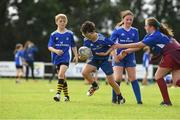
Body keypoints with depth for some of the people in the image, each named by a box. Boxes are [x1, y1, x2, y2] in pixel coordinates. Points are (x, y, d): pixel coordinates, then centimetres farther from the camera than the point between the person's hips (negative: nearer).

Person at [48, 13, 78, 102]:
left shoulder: (70, 34, 4)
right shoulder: (54, 35, 3)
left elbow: (73, 46, 14)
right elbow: (49, 47, -3)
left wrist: (76, 56, 10)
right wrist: (55, 51, -23)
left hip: (66, 57, -2)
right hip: (57, 58, 2)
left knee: (61, 74, -23)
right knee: (62, 77, 8)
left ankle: (58, 93, -28)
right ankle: (66, 96, 19)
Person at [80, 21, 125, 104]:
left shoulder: (102, 39, -25)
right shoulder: (86, 40, -12)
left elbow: (114, 45, -13)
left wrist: (106, 53, -23)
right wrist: (82, 57, -22)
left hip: (105, 60, -4)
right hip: (95, 59, 4)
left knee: (111, 81, -3)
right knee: (84, 72, -21)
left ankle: (120, 97, 20)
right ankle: (94, 86, 7)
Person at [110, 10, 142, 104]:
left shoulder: (135, 31, 3)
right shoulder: (117, 30, -4)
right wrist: (114, 55, -16)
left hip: (130, 57, 2)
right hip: (118, 56, -2)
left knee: (133, 78, 0)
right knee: (118, 78, -10)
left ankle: (139, 100, -1)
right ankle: (114, 99, 5)